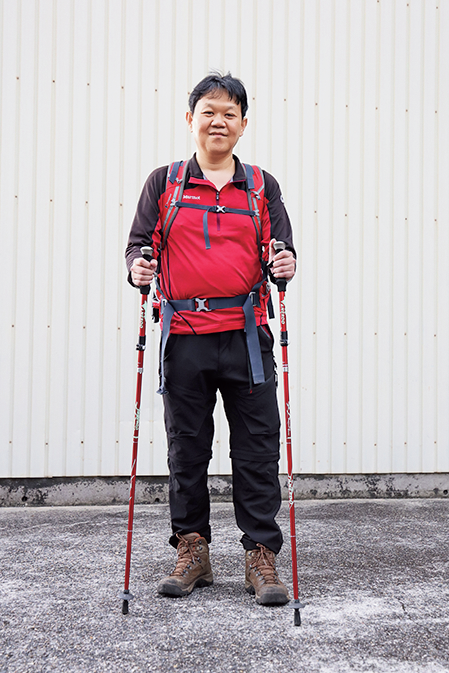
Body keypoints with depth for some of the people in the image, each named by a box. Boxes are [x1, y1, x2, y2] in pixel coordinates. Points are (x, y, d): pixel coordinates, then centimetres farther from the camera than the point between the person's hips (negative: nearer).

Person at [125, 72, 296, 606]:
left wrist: (284, 265, -11)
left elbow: (280, 250, 12)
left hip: (247, 335, 0)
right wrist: (138, 267, -12)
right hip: (184, 336, 0)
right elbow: (139, 242, 10)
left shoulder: (262, 186, 13)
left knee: (257, 450, 1)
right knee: (186, 448, 7)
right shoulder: (163, 183, 11)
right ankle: (191, 549, 21)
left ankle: (261, 555, 11)